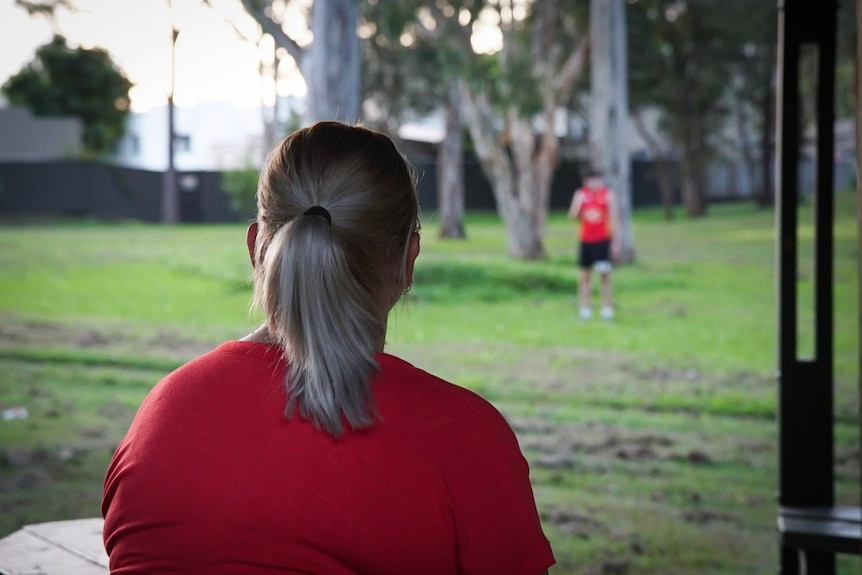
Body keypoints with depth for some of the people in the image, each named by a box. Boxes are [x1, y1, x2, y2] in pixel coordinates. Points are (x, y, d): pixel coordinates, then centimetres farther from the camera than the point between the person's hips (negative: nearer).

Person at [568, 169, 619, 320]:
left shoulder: (608, 195, 0)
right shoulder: (581, 194, 4)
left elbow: (613, 218, 1)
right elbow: (573, 216, 2)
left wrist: (615, 240, -2)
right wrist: (579, 202, -14)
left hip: (603, 240, -2)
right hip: (586, 240, 2)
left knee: (605, 273, -7)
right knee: (585, 274, 5)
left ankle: (607, 307, -2)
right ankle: (585, 307, 11)